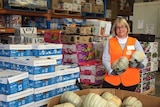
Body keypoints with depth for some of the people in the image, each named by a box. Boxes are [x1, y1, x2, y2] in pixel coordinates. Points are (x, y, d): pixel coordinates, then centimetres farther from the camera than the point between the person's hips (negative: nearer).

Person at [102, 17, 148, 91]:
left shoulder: (135, 42, 4)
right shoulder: (109, 42, 3)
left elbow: (144, 58, 1)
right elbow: (105, 59, -2)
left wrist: (141, 65, -21)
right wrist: (111, 71, -19)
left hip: (130, 80, 1)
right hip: (112, 78, 0)